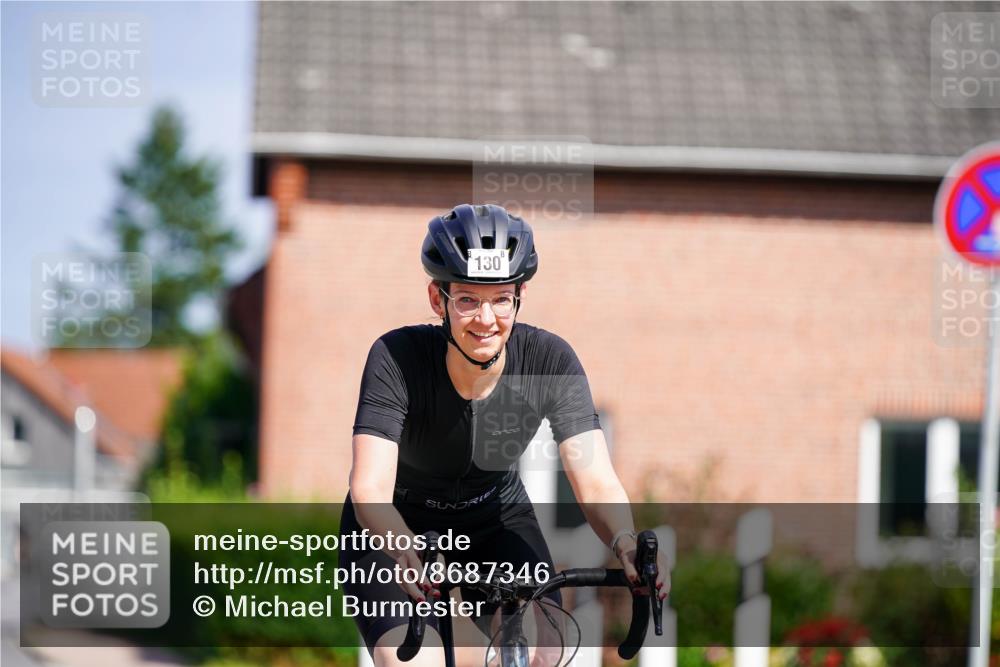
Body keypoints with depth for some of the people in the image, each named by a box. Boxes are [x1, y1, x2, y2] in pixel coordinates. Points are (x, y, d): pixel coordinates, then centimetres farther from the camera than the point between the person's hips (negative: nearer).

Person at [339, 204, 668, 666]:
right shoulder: (397, 358, -29)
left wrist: (626, 543, -50)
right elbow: (369, 490, -38)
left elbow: (595, 481, -28)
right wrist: (405, 552, -59)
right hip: (398, 526, -2)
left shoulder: (550, 361, -22)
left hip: (496, 520, 2)